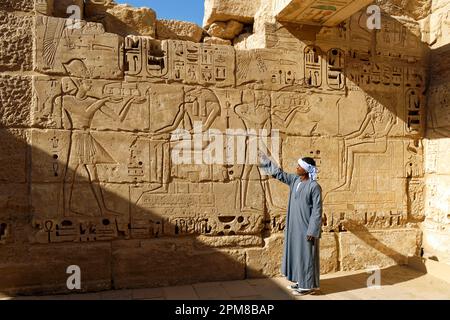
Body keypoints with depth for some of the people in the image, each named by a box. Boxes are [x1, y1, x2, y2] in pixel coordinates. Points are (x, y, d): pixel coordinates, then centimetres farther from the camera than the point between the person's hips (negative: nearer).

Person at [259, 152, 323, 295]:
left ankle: (308, 285, 14)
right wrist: (265, 161, 17)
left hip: (306, 228, -8)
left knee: (306, 255, 1)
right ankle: (301, 281, 29)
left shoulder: (314, 186, -18)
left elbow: (317, 211, -17)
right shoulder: (294, 180, 3)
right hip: (295, 226, 8)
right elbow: (280, 174, 16)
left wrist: (312, 231, -19)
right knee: (297, 253, 15)